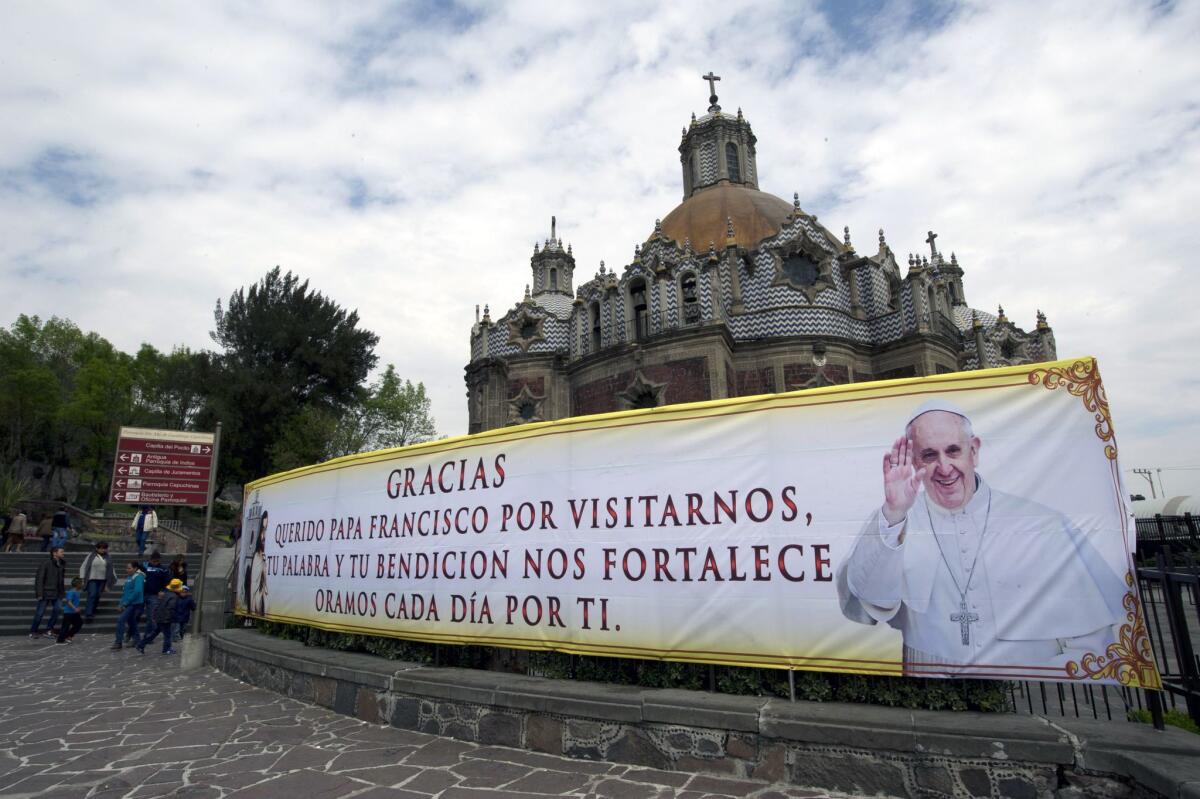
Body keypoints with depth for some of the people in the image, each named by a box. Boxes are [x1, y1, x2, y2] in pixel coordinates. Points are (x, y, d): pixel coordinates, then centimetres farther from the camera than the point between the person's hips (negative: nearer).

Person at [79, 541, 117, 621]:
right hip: (92, 579, -3)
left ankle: (92, 612, 19)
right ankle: (88, 614, -14)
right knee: (92, 595, -13)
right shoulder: (91, 555, -1)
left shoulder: (107, 557, 9)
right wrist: (82, 578, -7)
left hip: (102, 580, 3)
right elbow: (83, 567, 0)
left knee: (97, 596, 4)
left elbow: (111, 569, 15)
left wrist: (114, 579, 13)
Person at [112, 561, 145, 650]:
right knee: (131, 623, 15)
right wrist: (122, 603, 7)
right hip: (129, 604, 9)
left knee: (121, 620, -15)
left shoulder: (138, 577, -13)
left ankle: (118, 643, -11)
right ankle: (135, 640, 26)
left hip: (134, 604, -9)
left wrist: (126, 603, -17)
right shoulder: (129, 577, 12)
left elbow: (137, 591, -22)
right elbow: (125, 591, 17)